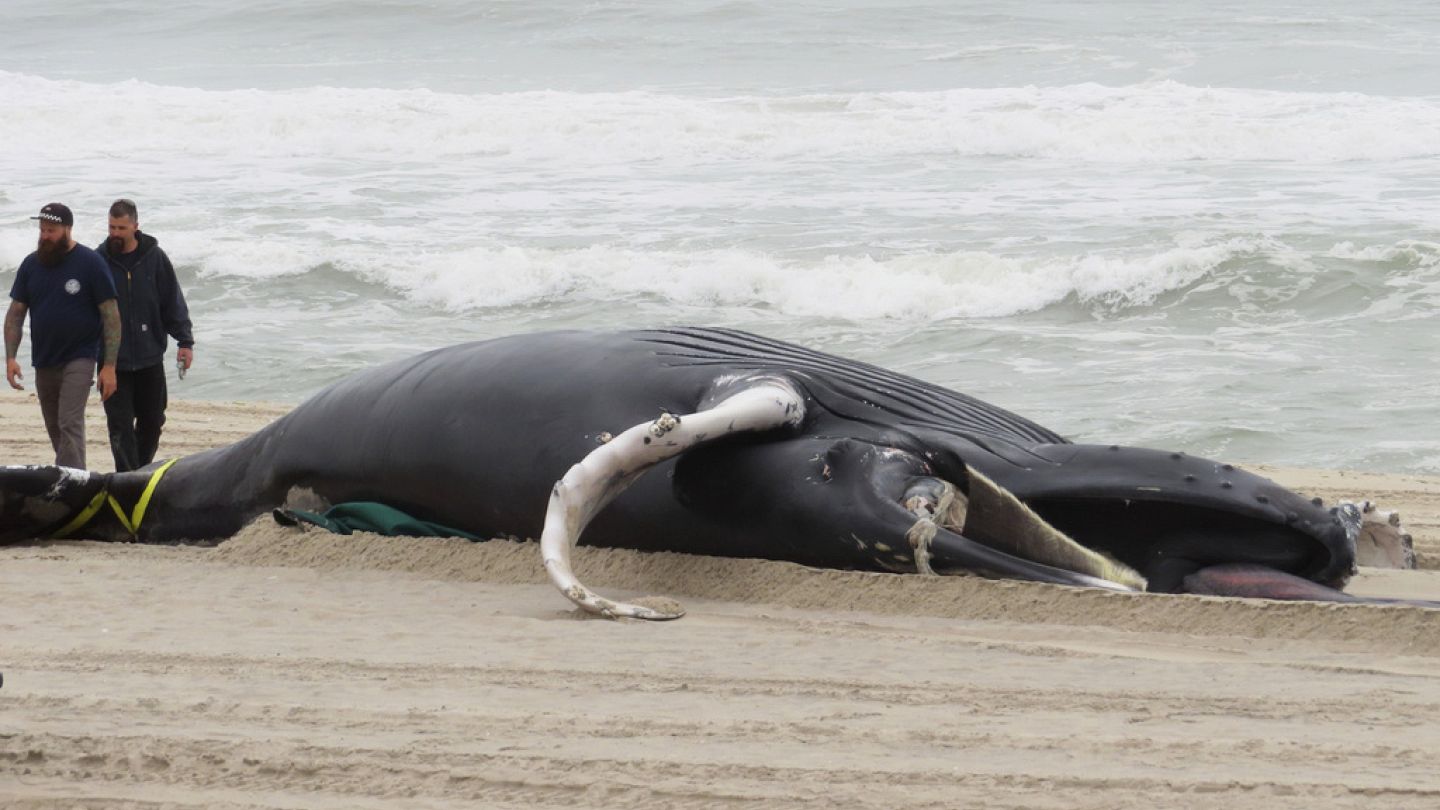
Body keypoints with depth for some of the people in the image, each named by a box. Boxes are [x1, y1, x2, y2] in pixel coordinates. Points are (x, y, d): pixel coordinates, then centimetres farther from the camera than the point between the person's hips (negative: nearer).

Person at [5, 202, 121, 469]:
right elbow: (15, 314, 10)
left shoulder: (90, 264, -8)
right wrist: (10, 357, -3)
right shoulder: (31, 265, 6)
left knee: (70, 424, -18)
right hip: (44, 362, 6)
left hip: (79, 359, -6)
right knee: (55, 431, 12)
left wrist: (109, 366, -13)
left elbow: (111, 316, -8)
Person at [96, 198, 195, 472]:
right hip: (113, 360, -2)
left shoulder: (155, 258, -1)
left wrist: (185, 341, -2)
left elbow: (174, 302, 3)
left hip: (149, 357, 2)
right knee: (120, 425, -5)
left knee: (152, 421, 10)